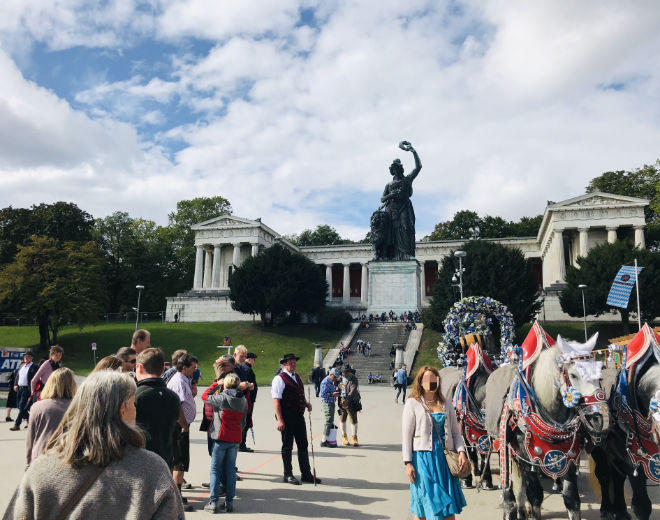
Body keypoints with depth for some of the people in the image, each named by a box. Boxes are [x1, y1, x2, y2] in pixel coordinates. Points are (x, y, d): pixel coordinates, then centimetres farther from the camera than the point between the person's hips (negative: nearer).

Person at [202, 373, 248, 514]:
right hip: (235, 439, 5)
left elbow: (204, 396, -1)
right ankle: (229, 502, 14)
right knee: (231, 469, 12)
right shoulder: (243, 400, 4)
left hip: (221, 438, -5)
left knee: (215, 469, 5)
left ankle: (213, 503, 4)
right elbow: (243, 421, 11)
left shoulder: (222, 397, -13)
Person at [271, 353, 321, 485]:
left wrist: (306, 403, 7)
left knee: (303, 445, 12)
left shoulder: (297, 377, 15)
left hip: (299, 416, 8)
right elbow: (276, 400, -16)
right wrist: (279, 419, -22)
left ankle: (306, 474, 22)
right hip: (287, 418, -8)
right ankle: (288, 475, 17)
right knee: (287, 446, 4)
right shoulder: (279, 379, -11)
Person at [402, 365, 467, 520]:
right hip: (423, 457, -4)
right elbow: (406, 436, -4)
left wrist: (461, 451, -4)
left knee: (449, 503, 7)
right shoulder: (412, 404, -3)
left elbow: (455, 431, 12)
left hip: (445, 457, 4)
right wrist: (408, 463, -10)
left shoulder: (446, 404, 10)